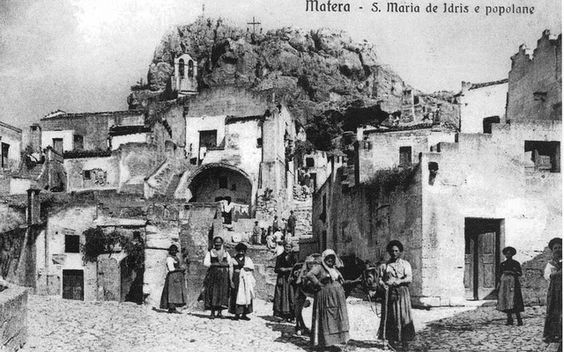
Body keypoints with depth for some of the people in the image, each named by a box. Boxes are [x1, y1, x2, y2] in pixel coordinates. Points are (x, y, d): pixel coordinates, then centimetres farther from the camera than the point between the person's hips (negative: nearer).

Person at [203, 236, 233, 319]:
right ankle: (212, 312, -4)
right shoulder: (210, 252, 9)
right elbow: (205, 263, -3)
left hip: (223, 275, 2)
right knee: (213, 293, -7)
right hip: (213, 275, -1)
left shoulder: (225, 253, 14)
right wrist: (215, 264, -10)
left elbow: (230, 264, 6)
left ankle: (219, 312, 3)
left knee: (222, 293, -3)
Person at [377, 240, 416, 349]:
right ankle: (391, 340, 3)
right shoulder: (384, 265, 12)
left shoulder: (405, 264, 8)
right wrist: (383, 284, -14)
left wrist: (399, 281, -22)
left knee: (403, 315, -4)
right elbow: (380, 279, 8)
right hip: (389, 293, 1)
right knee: (390, 316, -2)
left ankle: (404, 341, 1)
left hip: (402, 292, -1)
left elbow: (409, 279, -5)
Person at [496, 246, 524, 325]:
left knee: (513, 301, -14)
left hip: (513, 283, -5)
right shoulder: (502, 264, 15)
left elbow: (520, 273, 0)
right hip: (504, 283, 5)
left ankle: (519, 320, -10)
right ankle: (509, 320, 5)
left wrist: (512, 272, -14)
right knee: (505, 301, -1)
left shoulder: (516, 263, 3)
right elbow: (500, 274, 17)